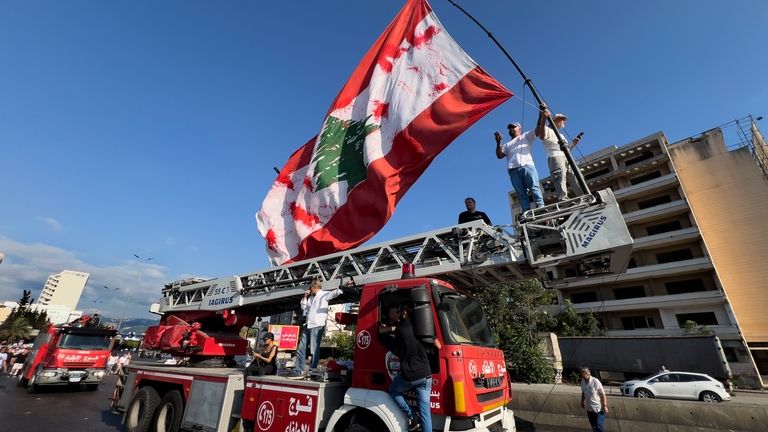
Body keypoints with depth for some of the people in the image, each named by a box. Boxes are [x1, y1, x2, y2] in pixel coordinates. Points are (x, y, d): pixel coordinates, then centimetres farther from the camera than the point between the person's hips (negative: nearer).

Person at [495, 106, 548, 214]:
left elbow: (538, 130, 9)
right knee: (521, 194, -5)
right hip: (513, 171, 3)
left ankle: (541, 208, -21)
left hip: (527, 166, -3)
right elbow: (499, 155, 16)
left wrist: (541, 116, -4)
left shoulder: (526, 136, 25)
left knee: (534, 187, -15)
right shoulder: (507, 145, 33)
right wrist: (498, 142, 4)